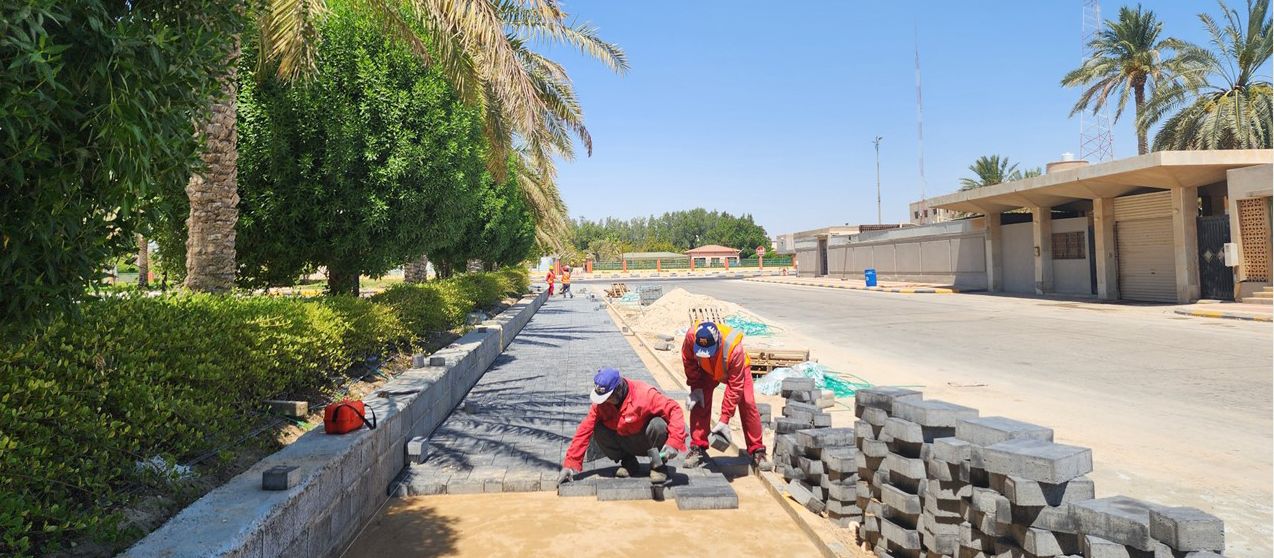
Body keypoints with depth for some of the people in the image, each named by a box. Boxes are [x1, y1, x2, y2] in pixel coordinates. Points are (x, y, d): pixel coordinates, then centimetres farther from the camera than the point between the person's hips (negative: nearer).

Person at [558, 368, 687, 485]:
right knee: (598, 431, -20)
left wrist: (674, 442, -40)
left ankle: (659, 466, -10)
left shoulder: (645, 394, -27)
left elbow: (674, 410, -29)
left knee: (658, 424, -34)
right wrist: (570, 464, -19)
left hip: (649, 442, -4)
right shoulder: (601, 402, -14)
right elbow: (584, 430, -14)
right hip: (626, 443, 4)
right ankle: (628, 463, 1)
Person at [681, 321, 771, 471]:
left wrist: (724, 419, -34)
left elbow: (735, 387, -36)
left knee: (748, 404, -13)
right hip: (706, 369, 2)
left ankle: (757, 452, -1)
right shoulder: (691, 336, -38)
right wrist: (696, 387, -16)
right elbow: (688, 361, -14)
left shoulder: (734, 348, -45)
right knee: (699, 402, -16)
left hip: (735, 369, -2)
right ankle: (697, 448, -5)